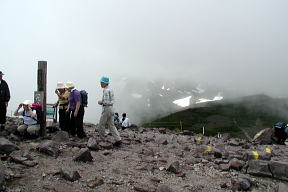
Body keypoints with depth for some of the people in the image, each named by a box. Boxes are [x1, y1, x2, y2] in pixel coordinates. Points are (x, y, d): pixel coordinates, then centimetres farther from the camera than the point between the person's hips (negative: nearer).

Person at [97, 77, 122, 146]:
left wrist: (101, 102, -8)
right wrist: (102, 101, 13)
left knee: (101, 125, 4)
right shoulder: (110, 90, 14)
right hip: (111, 109, 10)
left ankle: (102, 139, 15)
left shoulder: (106, 91, -17)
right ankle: (118, 139, 2)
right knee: (111, 125, 8)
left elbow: (107, 102, -24)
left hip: (106, 109, -10)